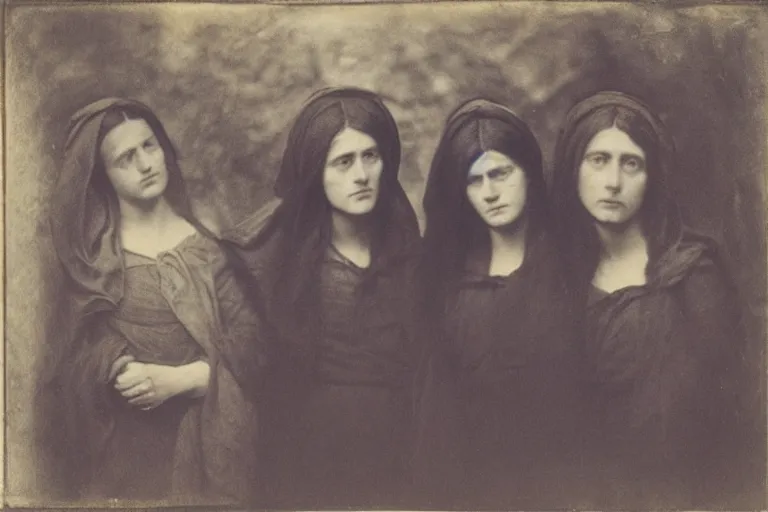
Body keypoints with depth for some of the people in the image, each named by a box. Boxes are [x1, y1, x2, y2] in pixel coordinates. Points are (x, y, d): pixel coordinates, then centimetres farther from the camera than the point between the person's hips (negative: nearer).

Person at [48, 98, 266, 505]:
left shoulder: (206, 240, 1)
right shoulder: (92, 258, -1)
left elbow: (247, 336, -5)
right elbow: (89, 357, -7)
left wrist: (184, 379, -19)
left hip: (212, 432, 1)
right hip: (132, 441, -1)